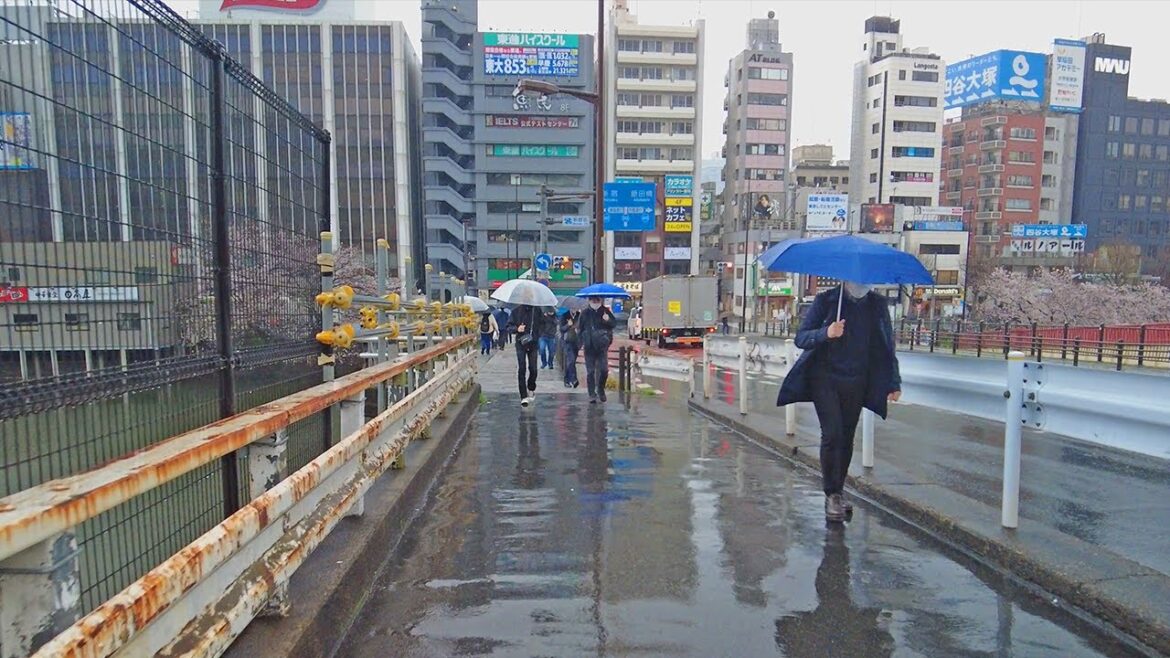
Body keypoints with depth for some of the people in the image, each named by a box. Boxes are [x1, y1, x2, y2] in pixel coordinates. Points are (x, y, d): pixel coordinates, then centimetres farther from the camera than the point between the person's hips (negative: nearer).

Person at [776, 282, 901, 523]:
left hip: (856, 383, 3)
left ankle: (837, 492, 20)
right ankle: (832, 495, 1)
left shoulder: (877, 304, 7)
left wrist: (893, 383, 4)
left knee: (846, 438, 6)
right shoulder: (826, 300, -2)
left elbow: (887, 346, 12)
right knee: (832, 434, -11)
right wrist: (826, 333, -26)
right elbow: (801, 338, -6)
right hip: (826, 380, -3)